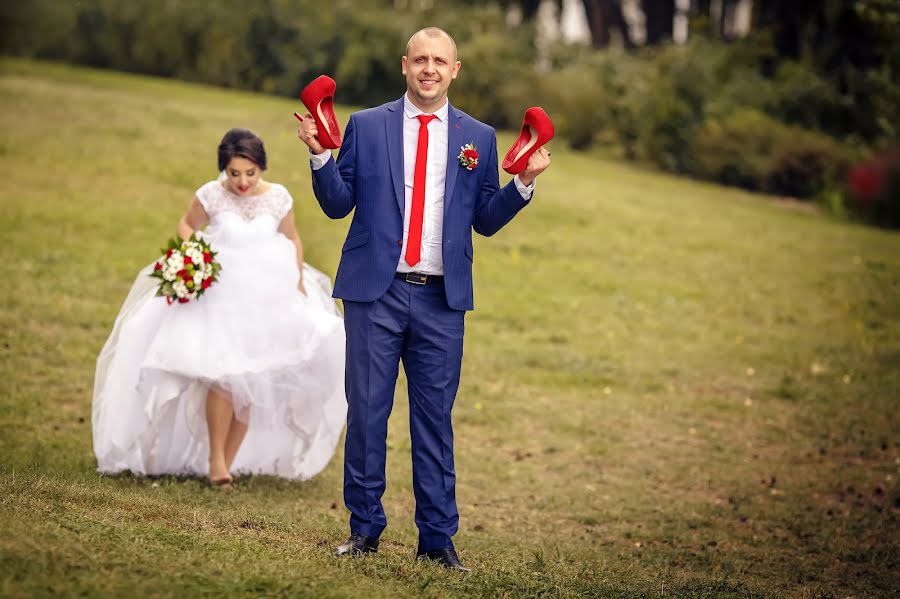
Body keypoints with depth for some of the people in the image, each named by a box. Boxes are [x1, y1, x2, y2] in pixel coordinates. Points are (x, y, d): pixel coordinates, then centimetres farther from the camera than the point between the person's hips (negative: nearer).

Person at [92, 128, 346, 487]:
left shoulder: (278, 198, -5)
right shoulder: (211, 195, -11)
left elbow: (292, 240, 10)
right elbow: (187, 226, 5)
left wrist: (298, 281, 3)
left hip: (266, 297, 2)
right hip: (219, 293, -2)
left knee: (251, 382, 3)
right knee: (224, 375, -14)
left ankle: (230, 461, 13)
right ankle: (215, 458, 0)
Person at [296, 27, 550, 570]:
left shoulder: (478, 137, 9)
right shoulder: (366, 126, 7)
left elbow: (486, 221, 9)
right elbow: (338, 204, 6)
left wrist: (524, 183, -5)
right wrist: (321, 155, -9)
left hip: (442, 300, 1)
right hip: (375, 292, -1)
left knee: (435, 418, 4)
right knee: (367, 412, 2)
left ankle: (437, 537, 10)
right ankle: (365, 529, 13)